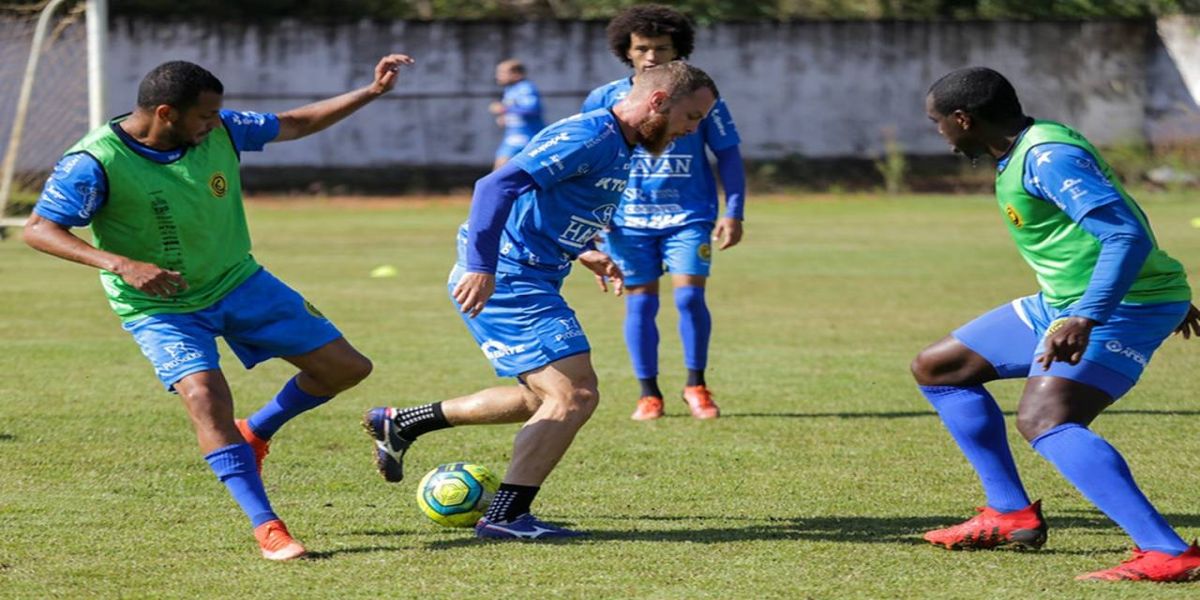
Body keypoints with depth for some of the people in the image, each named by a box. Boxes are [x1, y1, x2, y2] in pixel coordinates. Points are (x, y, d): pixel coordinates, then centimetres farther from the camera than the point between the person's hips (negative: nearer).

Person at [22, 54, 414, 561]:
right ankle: (266, 528, -20)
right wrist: (121, 265, -34)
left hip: (239, 282, 5)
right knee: (205, 396, -30)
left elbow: (294, 125, 6)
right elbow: (38, 229, -22)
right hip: (161, 306, -5)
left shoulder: (219, 131, -9)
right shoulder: (96, 162, -23)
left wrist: (372, 91, 0)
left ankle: (255, 434, 26)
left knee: (345, 367, 2)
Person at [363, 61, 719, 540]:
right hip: (504, 281, -11)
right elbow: (499, 186, -27)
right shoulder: (589, 137, -18)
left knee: (544, 399, 22)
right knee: (575, 395, -15)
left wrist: (581, 253, 20)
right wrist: (481, 266, -34)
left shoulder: (618, 150, 15)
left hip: (526, 281, 11)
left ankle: (399, 424, 29)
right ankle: (505, 515, -13)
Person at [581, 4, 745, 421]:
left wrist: (733, 213, -4)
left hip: (689, 217, -1)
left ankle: (696, 385, 6)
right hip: (629, 221, 1)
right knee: (640, 303, 2)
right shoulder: (605, 100, -1)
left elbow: (728, 155, 3)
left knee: (689, 295, -11)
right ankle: (648, 394, 13)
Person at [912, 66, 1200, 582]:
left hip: (1124, 307, -11)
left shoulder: (1048, 158, -22)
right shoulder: (1025, 152, 11)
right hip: (1064, 305, 11)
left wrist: (1084, 320, -41)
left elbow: (1128, 237, -30)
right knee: (936, 369, 16)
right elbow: (1111, 221, 23)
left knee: (1042, 419, -31)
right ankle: (1012, 516, 20)